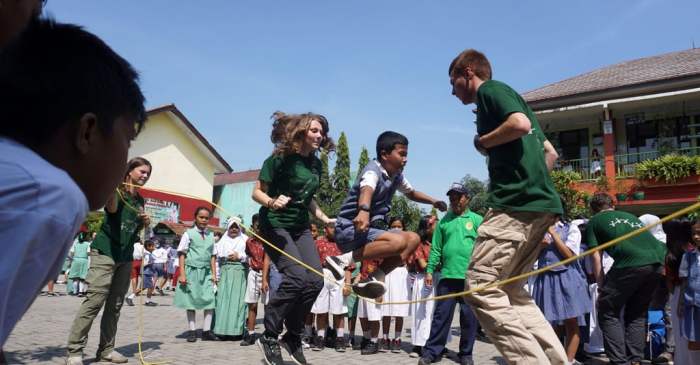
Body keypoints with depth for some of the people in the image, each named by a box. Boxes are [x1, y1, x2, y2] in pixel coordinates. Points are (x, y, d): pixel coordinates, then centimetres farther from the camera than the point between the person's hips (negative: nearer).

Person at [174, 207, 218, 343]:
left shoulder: (211, 235, 10)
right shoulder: (189, 233, -1)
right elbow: (182, 254, -3)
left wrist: (214, 274, 8)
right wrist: (182, 274, -9)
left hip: (206, 272, 3)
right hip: (191, 270, -3)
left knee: (210, 300, -5)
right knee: (191, 301, 5)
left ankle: (206, 331, 2)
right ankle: (192, 331, 14)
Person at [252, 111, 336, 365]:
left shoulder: (316, 164, 8)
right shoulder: (280, 158, -12)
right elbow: (257, 192, -11)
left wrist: (324, 218, 12)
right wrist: (272, 202, -30)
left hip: (300, 227, 7)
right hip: (275, 225, -7)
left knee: (315, 280, -6)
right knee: (296, 277, -22)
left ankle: (293, 336, 11)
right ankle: (269, 336, -5)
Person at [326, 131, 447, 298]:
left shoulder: (397, 175, 9)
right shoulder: (373, 171, -17)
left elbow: (411, 192, 31)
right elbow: (366, 190, -41)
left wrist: (433, 201, 17)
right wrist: (364, 210, -62)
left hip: (371, 228, 9)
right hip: (350, 229, -9)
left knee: (413, 239, 3)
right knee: (399, 242, -28)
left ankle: (375, 277, -4)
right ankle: (344, 260, -23)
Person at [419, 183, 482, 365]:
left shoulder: (477, 220, 6)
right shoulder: (444, 221, 12)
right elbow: (436, 249, 10)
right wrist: (429, 270, 2)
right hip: (447, 275, 1)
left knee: (469, 317, 7)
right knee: (441, 315, 2)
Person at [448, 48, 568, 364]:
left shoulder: (489, 89, 1)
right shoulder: (509, 97, 28)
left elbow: (521, 124, -19)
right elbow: (550, 153, 29)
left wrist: (482, 142, -3)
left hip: (516, 202, -10)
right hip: (540, 202, 10)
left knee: (480, 288, -9)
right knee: (509, 289, 14)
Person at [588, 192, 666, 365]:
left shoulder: (594, 221, 19)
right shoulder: (630, 216, 35)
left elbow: (596, 257, 12)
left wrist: (602, 287, 18)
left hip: (631, 262, -6)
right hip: (658, 260, 6)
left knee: (608, 313, 9)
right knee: (637, 314, 22)